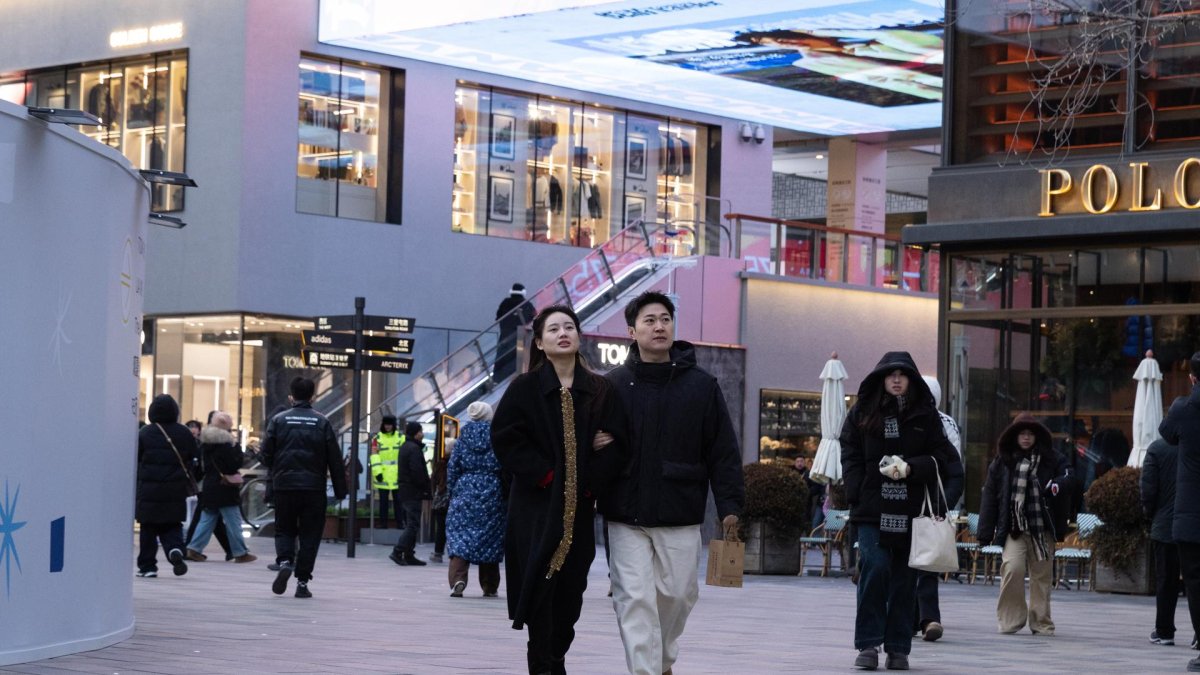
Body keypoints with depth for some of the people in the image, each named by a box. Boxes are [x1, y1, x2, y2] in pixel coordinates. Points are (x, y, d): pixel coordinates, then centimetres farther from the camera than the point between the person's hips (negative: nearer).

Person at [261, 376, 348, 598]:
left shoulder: (278, 420, 1)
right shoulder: (322, 422, 1)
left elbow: (266, 454, -1)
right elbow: (335, 459, -1)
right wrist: (340, 491, 5)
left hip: (284, 485, 1)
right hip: (313, 486, 0)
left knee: (284, 529, 14)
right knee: (310, 534, 7)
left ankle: (285, 561, -14)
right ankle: (302, 581, 3)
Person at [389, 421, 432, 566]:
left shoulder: (404, 447, 17)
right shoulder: (414, 449, -15)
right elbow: (418, 472, -20)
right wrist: (427, 489, -11)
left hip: (404, 490, 10)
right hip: (413, 492, -10)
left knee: (410, 523, 13)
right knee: (413, 524, -9)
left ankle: (409, 555, 13)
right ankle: (398, 552, -15)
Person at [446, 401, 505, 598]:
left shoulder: (463, 437, 3)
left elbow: (453, 467, 4)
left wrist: (452, 490, 12)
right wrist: (505, 492, 3)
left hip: (465, 491, 0)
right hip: (492, 493, 0)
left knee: (459, 536, -2)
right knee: (490, 538, 8)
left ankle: (458, 578, -23)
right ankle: (490, 587, 13)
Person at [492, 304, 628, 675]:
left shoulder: (600, 391, 6)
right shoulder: (524, 389, 0)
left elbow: (616, 444, 2)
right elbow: (506, 438, -6)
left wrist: (590, 483, -10)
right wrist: (544, 475, -12)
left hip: (579, 507, 3)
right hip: (536, 506, -2)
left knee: (571, 587, 5)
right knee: (540, 584, -7)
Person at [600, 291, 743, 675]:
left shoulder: (702, 386, 3)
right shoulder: (614, 385, 2)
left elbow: (723, 452, 4)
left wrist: (729, 505, -2)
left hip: (680, 516, 1)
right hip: (626, 517, -1)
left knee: (678, 595, 10)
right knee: (635, 600, -6)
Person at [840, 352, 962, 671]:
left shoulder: (926, 415, 8)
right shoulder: (863, 412, 8)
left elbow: (940, 457, 4)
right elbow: (850, 456, 6)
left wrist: (910, 468, -13)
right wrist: (856, 495, -5)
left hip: (912, 510, 1)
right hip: (872, 509, -1)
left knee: (905, 578, 3)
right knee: (874, 567, -14)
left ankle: (898, 648, 10)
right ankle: (868, 644, -8)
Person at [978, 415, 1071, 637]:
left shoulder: (1052, 460, 6)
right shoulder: (1002, 462, 6)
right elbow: (990, 496, 6)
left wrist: (1057, 485, -22)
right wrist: (985, 533, 2)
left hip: (1042, 527, 1)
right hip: (1014, 528, -1)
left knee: (1042, 575, 5)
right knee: (1012, 568, -16)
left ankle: (1041, 622, 17)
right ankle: (1010, 619, -3)